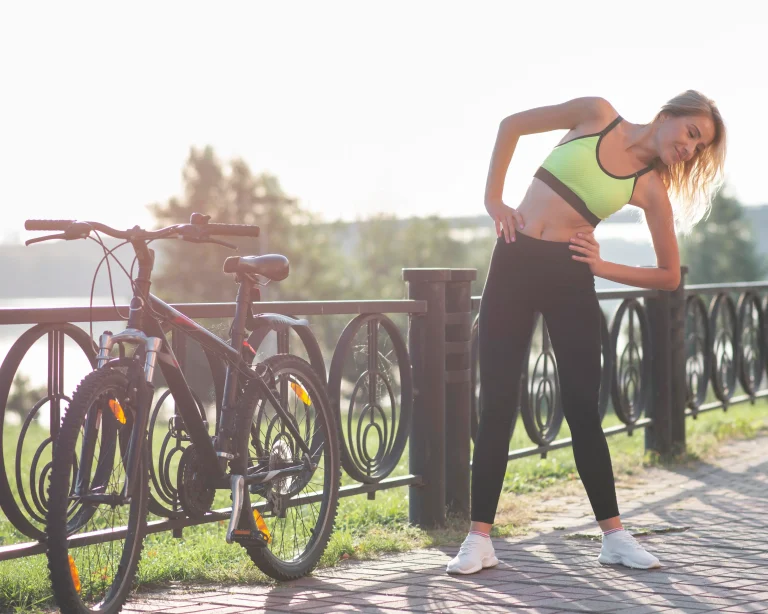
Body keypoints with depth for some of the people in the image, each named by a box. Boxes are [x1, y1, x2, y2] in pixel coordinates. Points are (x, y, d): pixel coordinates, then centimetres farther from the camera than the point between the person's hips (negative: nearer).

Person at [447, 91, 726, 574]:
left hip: (569, 278, 0)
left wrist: (602, 267, -5)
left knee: (583, 408, 1)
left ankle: (614, 535, 12)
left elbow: (670, 276, 4)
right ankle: (480, 538, 3)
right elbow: (512, 125, 9)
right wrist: (494, 199, 3)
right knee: (497, 405, -1)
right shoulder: (598, 115, 1)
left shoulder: (651, 188, 1)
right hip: (514, 261, 0)